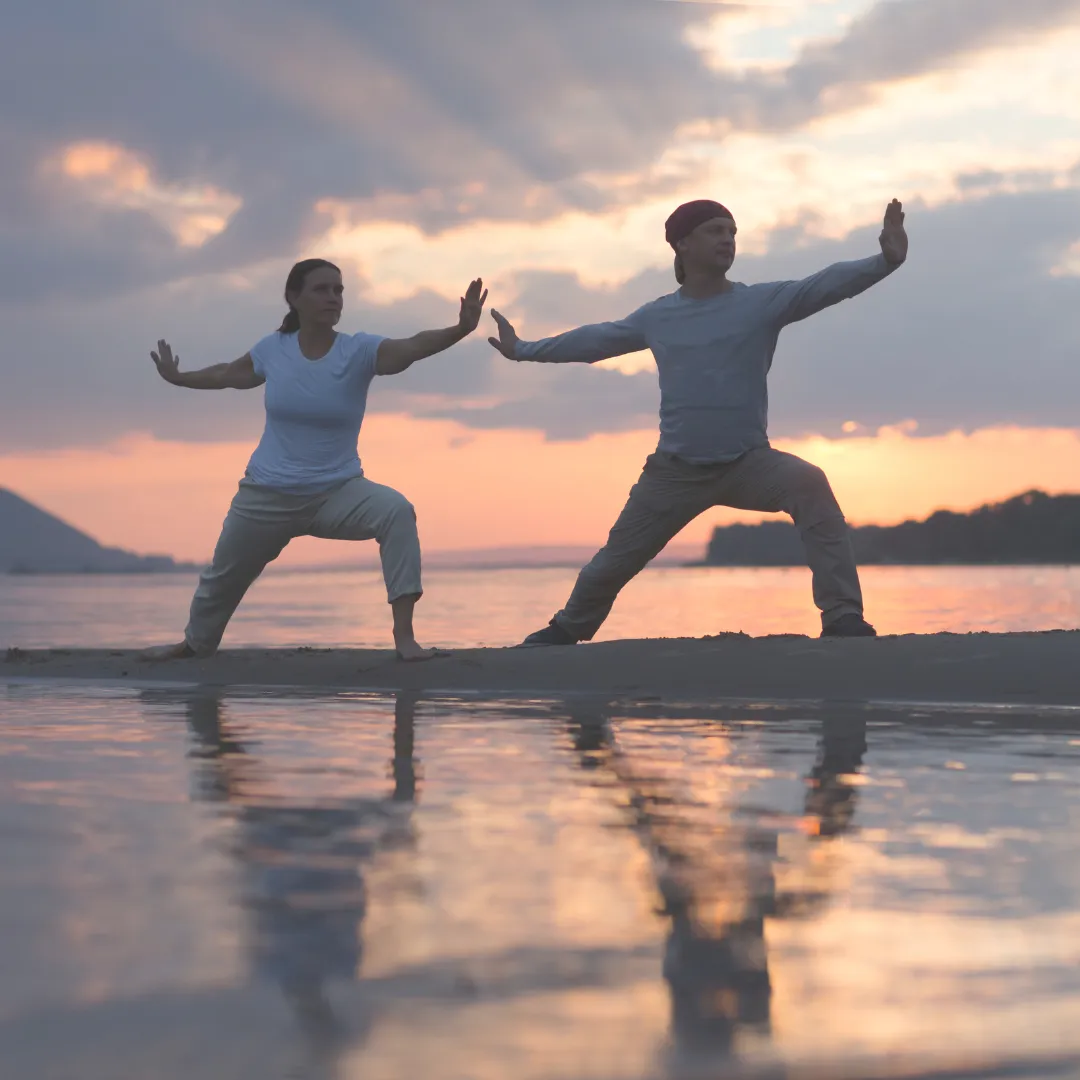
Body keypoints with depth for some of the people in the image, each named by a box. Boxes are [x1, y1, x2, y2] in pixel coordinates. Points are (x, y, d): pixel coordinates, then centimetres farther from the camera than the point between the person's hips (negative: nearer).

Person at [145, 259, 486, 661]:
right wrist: (177, 378, 31)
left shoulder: (359, 351, -13)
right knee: (223, 578, 18)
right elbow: (229, 374, 15)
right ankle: (195, 643, 52)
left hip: (337, 492, -2)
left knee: (397, 512, -32)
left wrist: (460, 329, -51)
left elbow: (413, 347, -32)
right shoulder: (273, 349, -6)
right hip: (267, 495, 2)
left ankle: (404, 635, -31)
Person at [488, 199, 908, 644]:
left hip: (749, 463, -3)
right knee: (615, 560, 13)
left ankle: (842, 616, -31)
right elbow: (595, 339, 19)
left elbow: (825, 285, -18)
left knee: (810, 485, -32)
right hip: (675, 471, 3)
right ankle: (567, 628, 42)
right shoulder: (656, 317, 5)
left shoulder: (763, 302, -4)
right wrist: (524, 350, 28)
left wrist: (885, 261, -34)